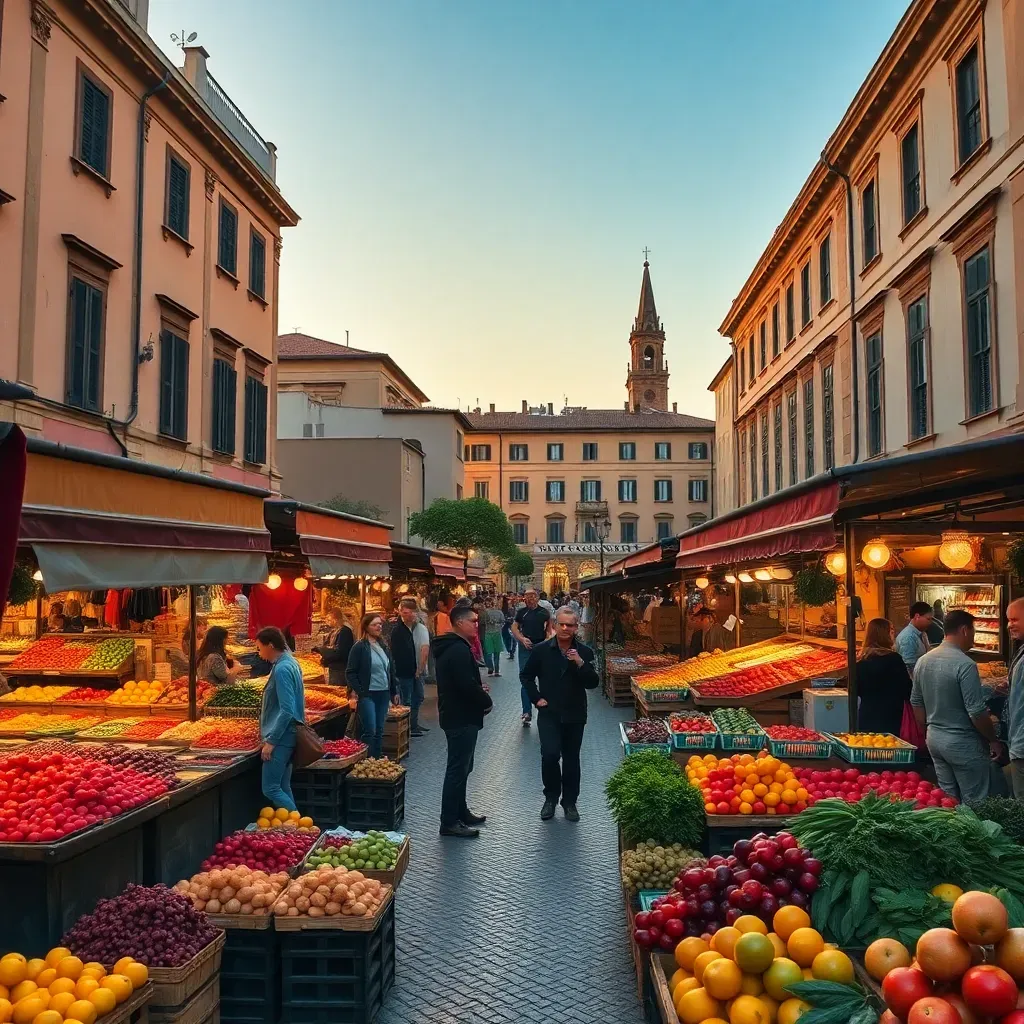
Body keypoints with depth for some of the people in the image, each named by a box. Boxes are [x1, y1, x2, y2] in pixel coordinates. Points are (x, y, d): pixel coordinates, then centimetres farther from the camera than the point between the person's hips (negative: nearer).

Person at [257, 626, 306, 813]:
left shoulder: (282, 669, -19)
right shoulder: (289, 663, 11)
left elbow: (286, 711, -24)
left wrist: (270, 740, -20)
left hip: (281, 737, -10)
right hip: (286, 736, 10)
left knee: (270, 789, -5)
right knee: (283, 787, 13)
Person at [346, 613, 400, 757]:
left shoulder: (382, 646, 13)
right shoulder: (359, 647, -8)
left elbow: (391, 670, 18)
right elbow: (350, 673, -9)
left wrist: (394, 691, 15)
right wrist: (360, 691, -15)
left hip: (383, 694, 7)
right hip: (368, 695, -6)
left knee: (379, 732, 10)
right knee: (370, 732, -9)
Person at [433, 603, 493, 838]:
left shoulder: (449, 647, 12)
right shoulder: (459, 650, -22)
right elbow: (468, 684, -27)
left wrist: (479, 691, 7)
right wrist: (486, 701, -11)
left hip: (455, 715, 11)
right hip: (462, 718, -11)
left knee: (461, 767, 20)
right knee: (458, 769, -4)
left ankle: (461, 813, 31)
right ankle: (449, 822, 2)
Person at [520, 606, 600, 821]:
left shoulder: (584, 652, -3)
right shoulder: (541, 650, -4)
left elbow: (592, 683, -8)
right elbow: (526, 675, 7)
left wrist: (580, 664, -22)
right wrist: (536, 698, -2)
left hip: (575, 715, 1)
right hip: (549, 713, -1)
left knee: (571, 759, 10)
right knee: (550, 755, -12)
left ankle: (570, 801, 25)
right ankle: (551, 797, 10)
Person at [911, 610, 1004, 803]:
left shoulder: (923, 660, 3)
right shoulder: (964, 664, -20)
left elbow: (916, 702, 12)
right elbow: (977, 712, -20)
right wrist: (993, 740, -6)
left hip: (934, 738, 7)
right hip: (962, 743, -7)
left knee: (947, 798, 17)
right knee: (974, 803, 6)